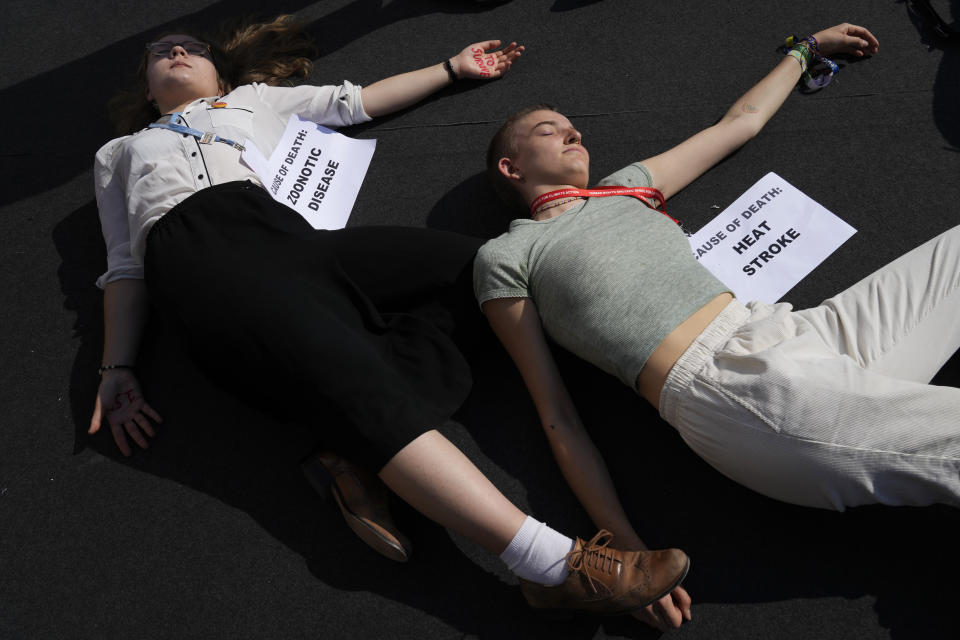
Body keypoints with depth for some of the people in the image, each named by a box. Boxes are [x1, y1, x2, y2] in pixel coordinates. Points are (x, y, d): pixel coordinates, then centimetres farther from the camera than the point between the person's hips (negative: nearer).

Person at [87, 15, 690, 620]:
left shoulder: (252, 98, 38)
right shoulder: (119, 153, 35)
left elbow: (357, 101, 35)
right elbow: (124, 267, 24)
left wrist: (453, 68, 35)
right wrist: (117, 368, 10)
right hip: (192, 256, -3)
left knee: (481, 261, -22)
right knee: (358, 386, -29)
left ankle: (356, 449, -31)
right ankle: (558, 565, -40)